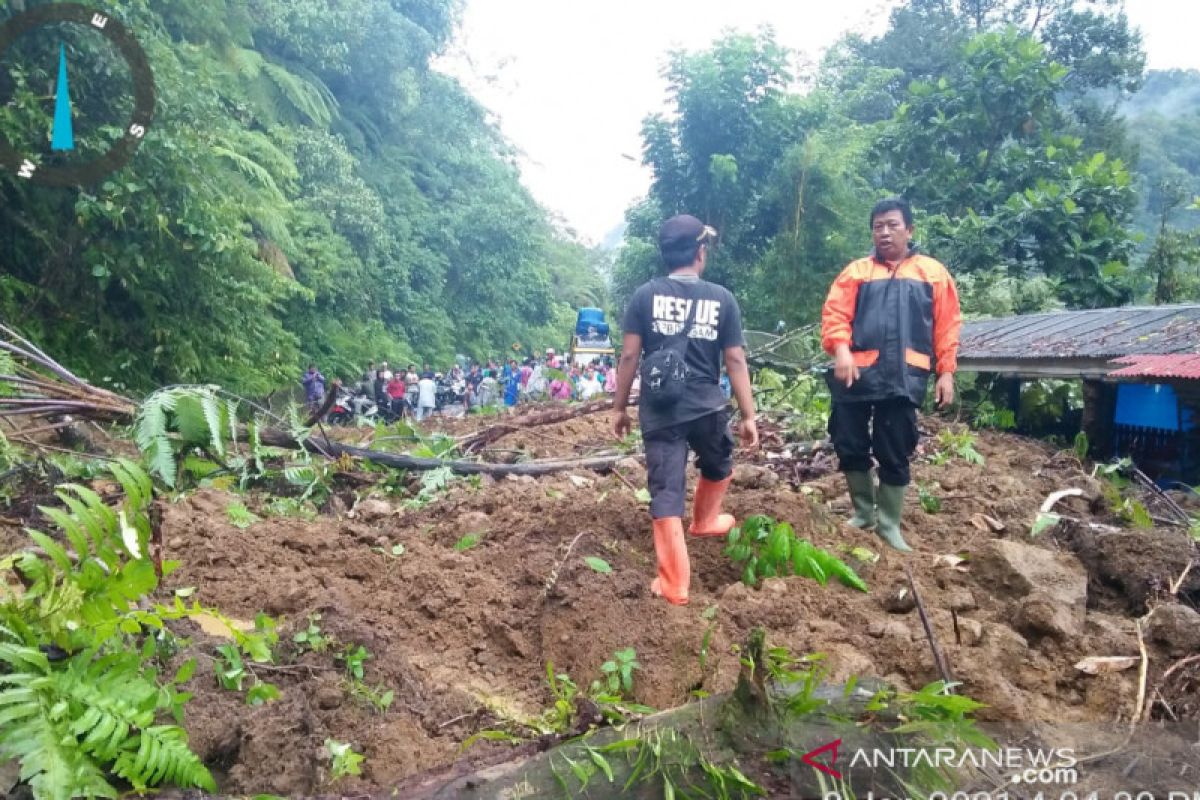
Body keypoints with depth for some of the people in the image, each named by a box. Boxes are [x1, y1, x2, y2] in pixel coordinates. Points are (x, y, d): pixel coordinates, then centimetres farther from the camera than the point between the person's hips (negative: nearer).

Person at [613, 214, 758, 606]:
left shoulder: (645, 295, -1)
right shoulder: (721, 298, 0)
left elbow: (629, 355, -3)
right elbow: (736, 360, 0)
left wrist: (619, 407, 6)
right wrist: (749, 415, 5)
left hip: (659, 411, 0)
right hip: (708, 409, 1)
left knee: (666, 493, 2)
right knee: (717, 468, 31)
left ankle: (674, 584, 4)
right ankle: (705, 521, 53)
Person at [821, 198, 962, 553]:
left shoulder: (933, 272, 11)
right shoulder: (856, 271, 10)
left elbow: (947, 326, 8)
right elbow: (835, 313, -1)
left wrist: (946, 372, 1)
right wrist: (841, 350, -18)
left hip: (905, 379, 0)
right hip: (857, 374, 1)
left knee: (895, 456, 5)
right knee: (850, 447, 6)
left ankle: (889, 525, 19)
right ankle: (863, 512, 27)